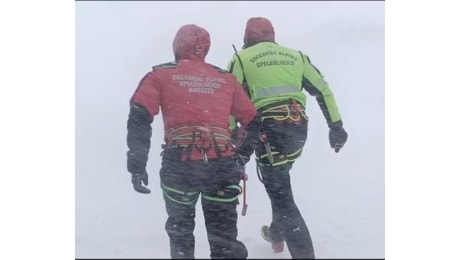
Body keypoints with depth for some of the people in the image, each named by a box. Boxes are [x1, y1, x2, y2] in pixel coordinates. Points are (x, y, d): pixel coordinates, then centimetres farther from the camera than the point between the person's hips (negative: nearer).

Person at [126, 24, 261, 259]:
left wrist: (137, 166, 0)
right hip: (222, 164, 1)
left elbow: (139, 119, 0)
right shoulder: (226, 79, 17)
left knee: (180, 228, 21)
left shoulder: (161, 75, 10)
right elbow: (252, 122, 19)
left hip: (180, 164, -1)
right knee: (224, 235, 8)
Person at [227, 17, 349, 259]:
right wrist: (336, 126, 15)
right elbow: (322, 90, 14)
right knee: (279, 181, 30)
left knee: (281, 195, -4)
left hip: (269, 129, -5)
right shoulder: (296, 55, 19)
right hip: (298, 127, 5)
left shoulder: (242, 58, 8)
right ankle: (277, 233, 42)